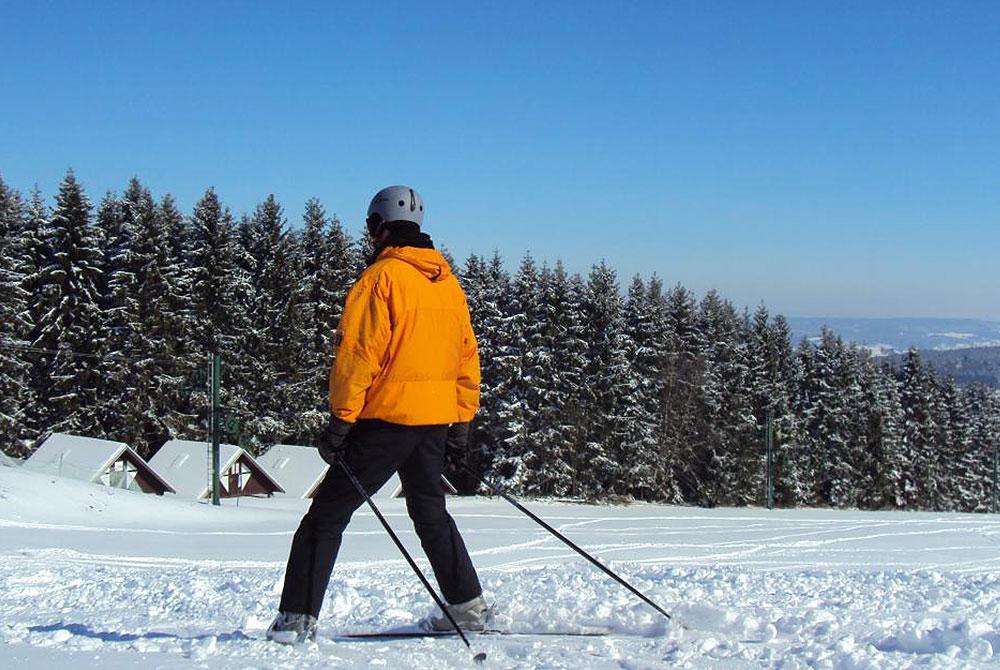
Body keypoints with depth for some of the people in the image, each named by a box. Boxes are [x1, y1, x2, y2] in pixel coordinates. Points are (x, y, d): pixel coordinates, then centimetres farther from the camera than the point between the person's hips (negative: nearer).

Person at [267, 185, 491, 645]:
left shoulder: (381, 278, -9)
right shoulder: (449, 283, 13)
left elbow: (358, 355, -15)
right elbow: (467, 358, 16)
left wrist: (340, 421, -13)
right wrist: (461, 424, 20)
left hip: (386, 418, -7)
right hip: (436, 419, 7)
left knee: (326, 516, -1)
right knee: (430, 512, 23)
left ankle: (297, 619, -4)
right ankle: (469, 607, 24)